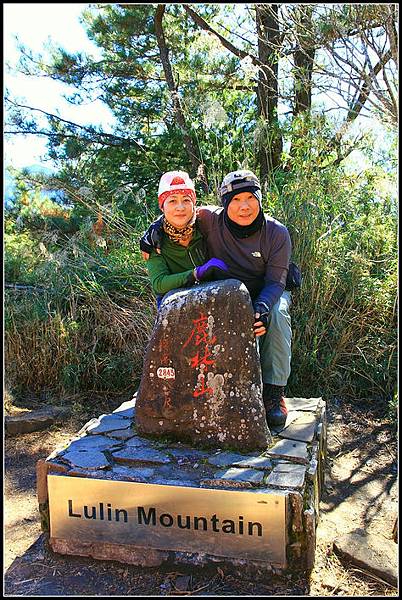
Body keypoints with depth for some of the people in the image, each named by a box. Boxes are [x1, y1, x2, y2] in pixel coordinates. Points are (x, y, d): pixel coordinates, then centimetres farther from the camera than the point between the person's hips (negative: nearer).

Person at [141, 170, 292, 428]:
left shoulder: (277, 232, -14)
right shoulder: (211, 220, -14)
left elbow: (275, 281, -16)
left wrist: (263, 306, -37)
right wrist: (154, 228, -11)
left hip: (269, 294, 0)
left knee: (276, 313, -35)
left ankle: (275, 391, -25)